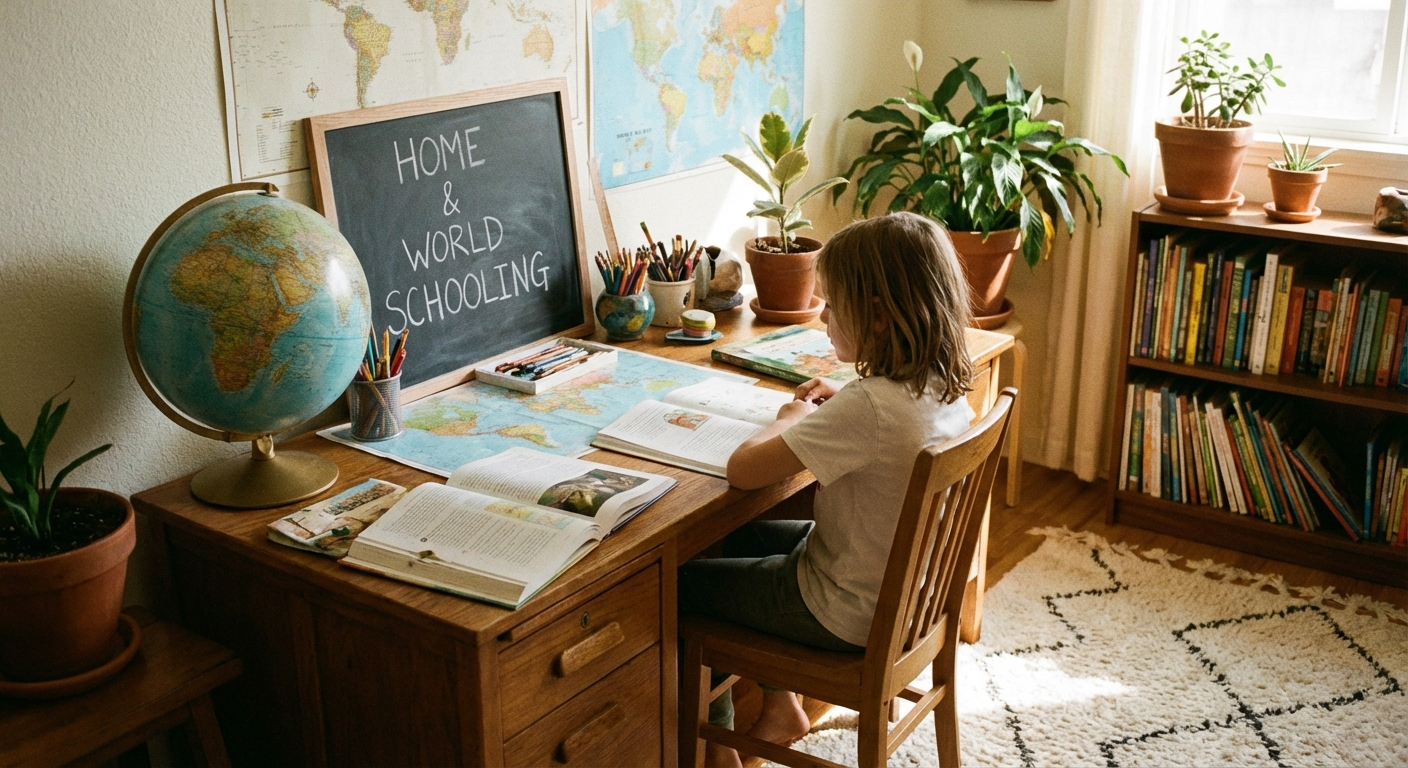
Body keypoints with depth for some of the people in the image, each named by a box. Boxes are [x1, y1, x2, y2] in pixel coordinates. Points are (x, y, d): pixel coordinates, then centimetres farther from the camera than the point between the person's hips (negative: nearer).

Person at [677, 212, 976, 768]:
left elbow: (741, 470, -30)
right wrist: (841, 400, 2)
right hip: (905, 583, 9)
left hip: (849, 613, -9)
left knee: (679, 582, 9)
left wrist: (791, 419, -12)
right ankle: (781, 707, 35)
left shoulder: (867, 408, -35)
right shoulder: (945, 386, -8)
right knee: (742, 533, 27)